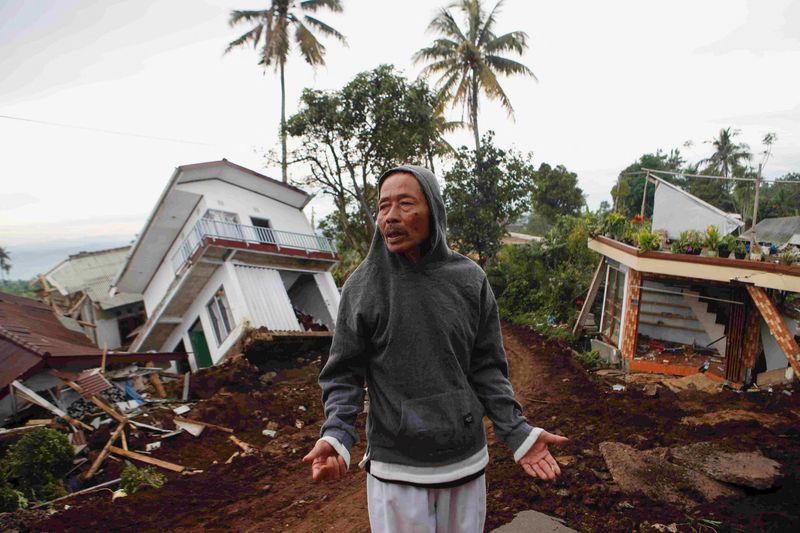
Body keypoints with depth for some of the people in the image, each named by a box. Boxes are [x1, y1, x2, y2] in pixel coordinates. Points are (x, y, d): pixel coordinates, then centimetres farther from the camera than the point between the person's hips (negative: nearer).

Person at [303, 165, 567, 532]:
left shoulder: (470, 280, -4)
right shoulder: (363, 285, -9)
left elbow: (486, 368, 1)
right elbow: (344, 374, -5)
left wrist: (517, 433, -8)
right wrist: (336, 435, -20)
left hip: (465, 462, 2)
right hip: (394, 468, -2)